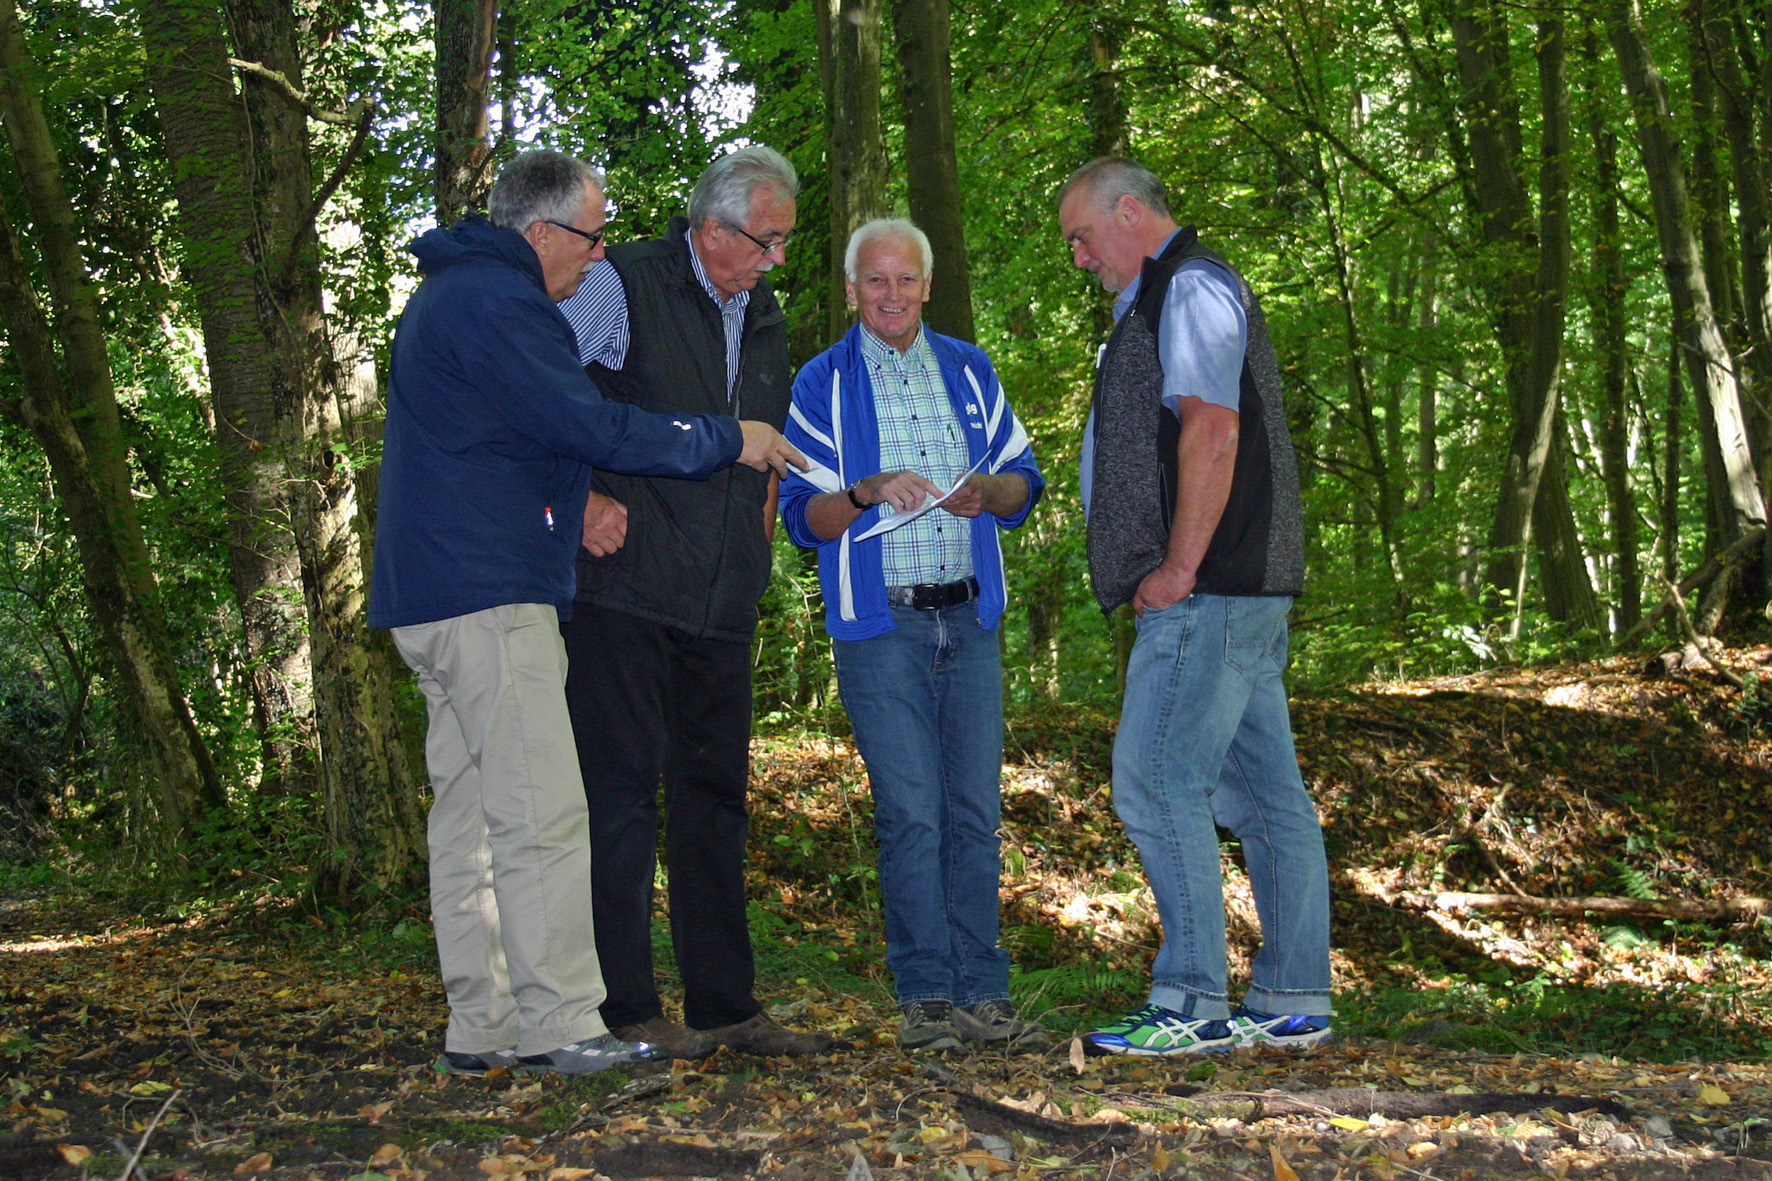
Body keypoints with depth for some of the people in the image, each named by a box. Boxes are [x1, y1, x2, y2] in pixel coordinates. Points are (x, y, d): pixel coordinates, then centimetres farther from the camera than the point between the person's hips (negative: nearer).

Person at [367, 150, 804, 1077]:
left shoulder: (453, 292, 20)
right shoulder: (496, 305, -15)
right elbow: (597, 428, -17)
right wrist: (729, 441, -6)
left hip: (433, 590, 11)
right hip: (487, 593, -11)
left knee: (471, 813, 10)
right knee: (542, 817, -9)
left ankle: (482, 1025, 14)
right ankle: (558, 1027, -8)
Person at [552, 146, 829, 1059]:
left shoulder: (765, 317, 16)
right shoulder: (622, 286, -5)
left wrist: (767, 496, 13)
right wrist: (579, 500, -12)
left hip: (722, 600, 7)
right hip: (625, 582, -7)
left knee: (716, 794, 9)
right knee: (623, 791, -4)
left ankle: (726, 1004, 16)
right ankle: (626, 1010, 2)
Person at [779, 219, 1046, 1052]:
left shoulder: (968, 370, 15)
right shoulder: (822, 383, 5)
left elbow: (1023, 479, 14)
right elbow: (802, 515, 0)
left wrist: (987, 492, -9)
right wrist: (867, 493, -19)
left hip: (970, 617, 3)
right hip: (878, 623, -3)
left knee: (976, 809, 1)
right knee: (910, 812, -7)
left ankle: (981, 995, 6)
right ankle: (925, 996, 0)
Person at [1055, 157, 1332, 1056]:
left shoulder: (1192, 286, -7)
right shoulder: (1165, 298, 25)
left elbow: (1211, 429, -19)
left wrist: (1178, 569, -19)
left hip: (1207, 594, -10)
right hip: (1245, 594, 10)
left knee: (1156, 783, -10)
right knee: (1264, 792, 8)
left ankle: (1191, 1004, -8)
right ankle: (1293, 1000, 12)